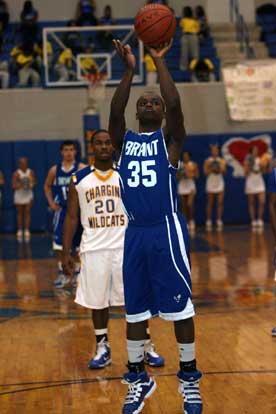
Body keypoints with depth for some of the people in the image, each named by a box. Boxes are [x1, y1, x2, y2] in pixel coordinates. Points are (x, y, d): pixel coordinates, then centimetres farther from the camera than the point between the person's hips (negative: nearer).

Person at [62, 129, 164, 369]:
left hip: (125, 247, -1)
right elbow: (72, 218, 6)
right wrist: (66, 253, 1)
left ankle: (147, 347, 12)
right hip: (94, 249, 1)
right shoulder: (79, 180, 4)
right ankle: (102, 348, 19)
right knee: (97, 301, 6)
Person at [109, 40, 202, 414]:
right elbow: (114, 112, -8)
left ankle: (189, 379, 13)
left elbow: (175, 104, -14)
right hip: (135, 233, 4)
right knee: (135, 309, 10)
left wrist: (160, 61, -9)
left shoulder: (170, 139, 3)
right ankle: (138, 380, 23)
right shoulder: (125, 140, 11)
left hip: (167, 231, -4)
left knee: (180, 307, 1)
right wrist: (130, 70, -10)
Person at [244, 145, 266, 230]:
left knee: (262, 202, -7)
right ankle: (253, 221, 7)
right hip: (251, 183, -3)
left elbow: (263, 171, 6)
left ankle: (260, 220, 5)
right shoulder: (247, 161, -3)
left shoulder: (260, 160, 7)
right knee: (251, 203, 2)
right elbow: (246, 173, -4)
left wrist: (261, 166, -11)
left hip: (260, 183, 3)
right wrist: (248, 166, -17)